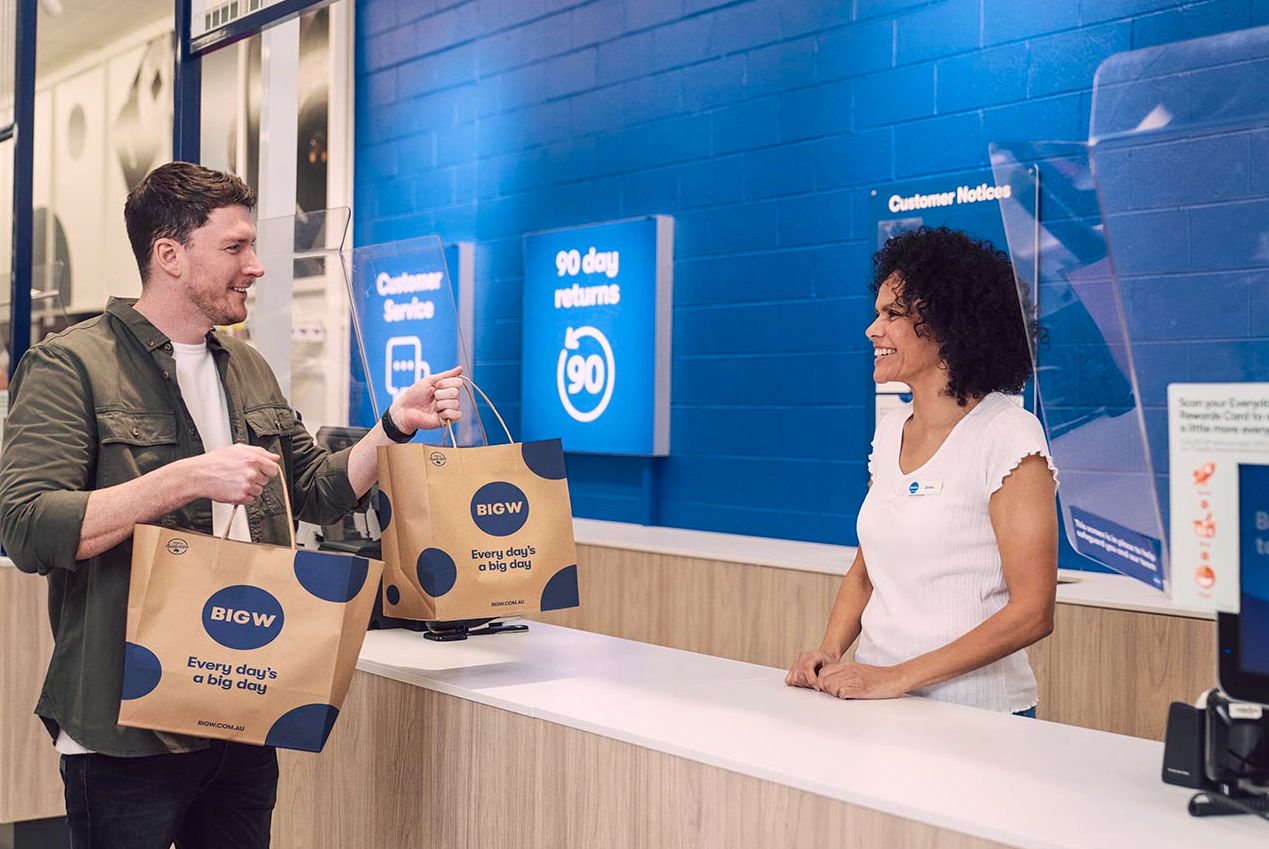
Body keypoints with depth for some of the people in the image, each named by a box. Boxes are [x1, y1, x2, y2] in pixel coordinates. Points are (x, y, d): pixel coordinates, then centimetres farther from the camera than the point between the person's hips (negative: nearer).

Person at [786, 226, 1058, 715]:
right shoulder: (891, 431, 12)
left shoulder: (1008, 434, -9)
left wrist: (898, 678, -18)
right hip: (873, 704, 5)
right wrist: (830, 653, 1)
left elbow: (1032, 612, -13)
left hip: (974, 714, -5)